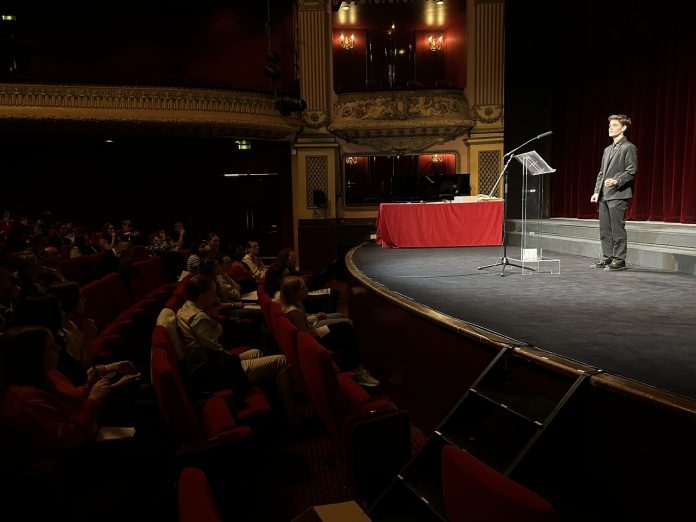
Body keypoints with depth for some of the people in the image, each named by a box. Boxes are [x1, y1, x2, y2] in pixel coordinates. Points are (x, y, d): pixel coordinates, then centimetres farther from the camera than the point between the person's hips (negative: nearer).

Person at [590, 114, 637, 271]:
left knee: (617, 229, -6)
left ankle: (619, 260, -1)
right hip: (604, 196, 8)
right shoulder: (607, 149, 22)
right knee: (604, 230, 9)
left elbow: (632, 171, -10)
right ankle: (607, 258, 16)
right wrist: (597, 191, 13)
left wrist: (616, 181, -24)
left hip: (618, 195, -8)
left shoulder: (629, 148, -2)